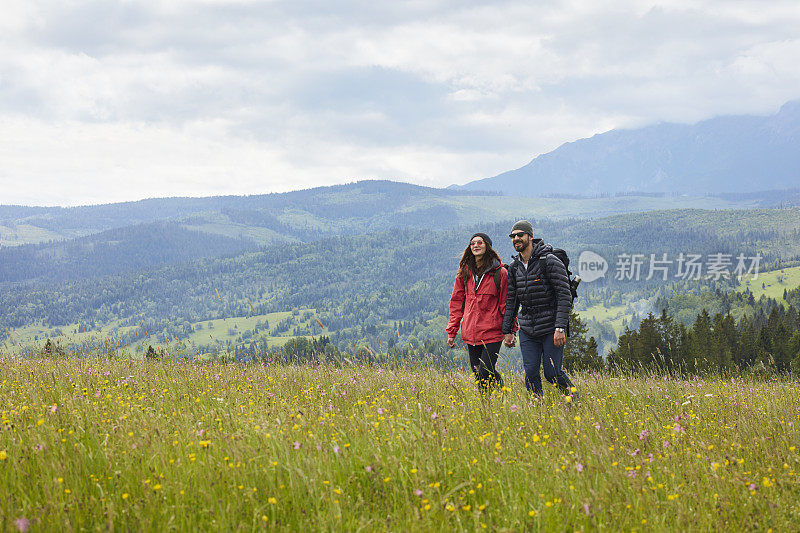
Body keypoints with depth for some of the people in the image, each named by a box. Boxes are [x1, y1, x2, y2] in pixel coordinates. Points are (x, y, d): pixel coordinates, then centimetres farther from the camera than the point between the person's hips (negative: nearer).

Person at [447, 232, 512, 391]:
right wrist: (452, 331, 10)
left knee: (486, 372, -13)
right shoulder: (464, 273, 10)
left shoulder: (500, 272, -3)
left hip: (492, 332, -4)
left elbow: (507, 304, 0)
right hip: (470, 333, 4)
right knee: (477, 373, 6)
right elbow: (456, 302, 13)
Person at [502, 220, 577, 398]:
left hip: (551, 328, -5)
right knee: (531, 374, 1)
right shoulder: (514, 267, 8)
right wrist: (507, 330, 12)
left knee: (552, 373, -3)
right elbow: (511, 300, 16)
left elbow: (564, 296, -15)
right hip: (527, 330, 5)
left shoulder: (550, 261, -11)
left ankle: (571, 393, 25)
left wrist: (560, 328, -22)